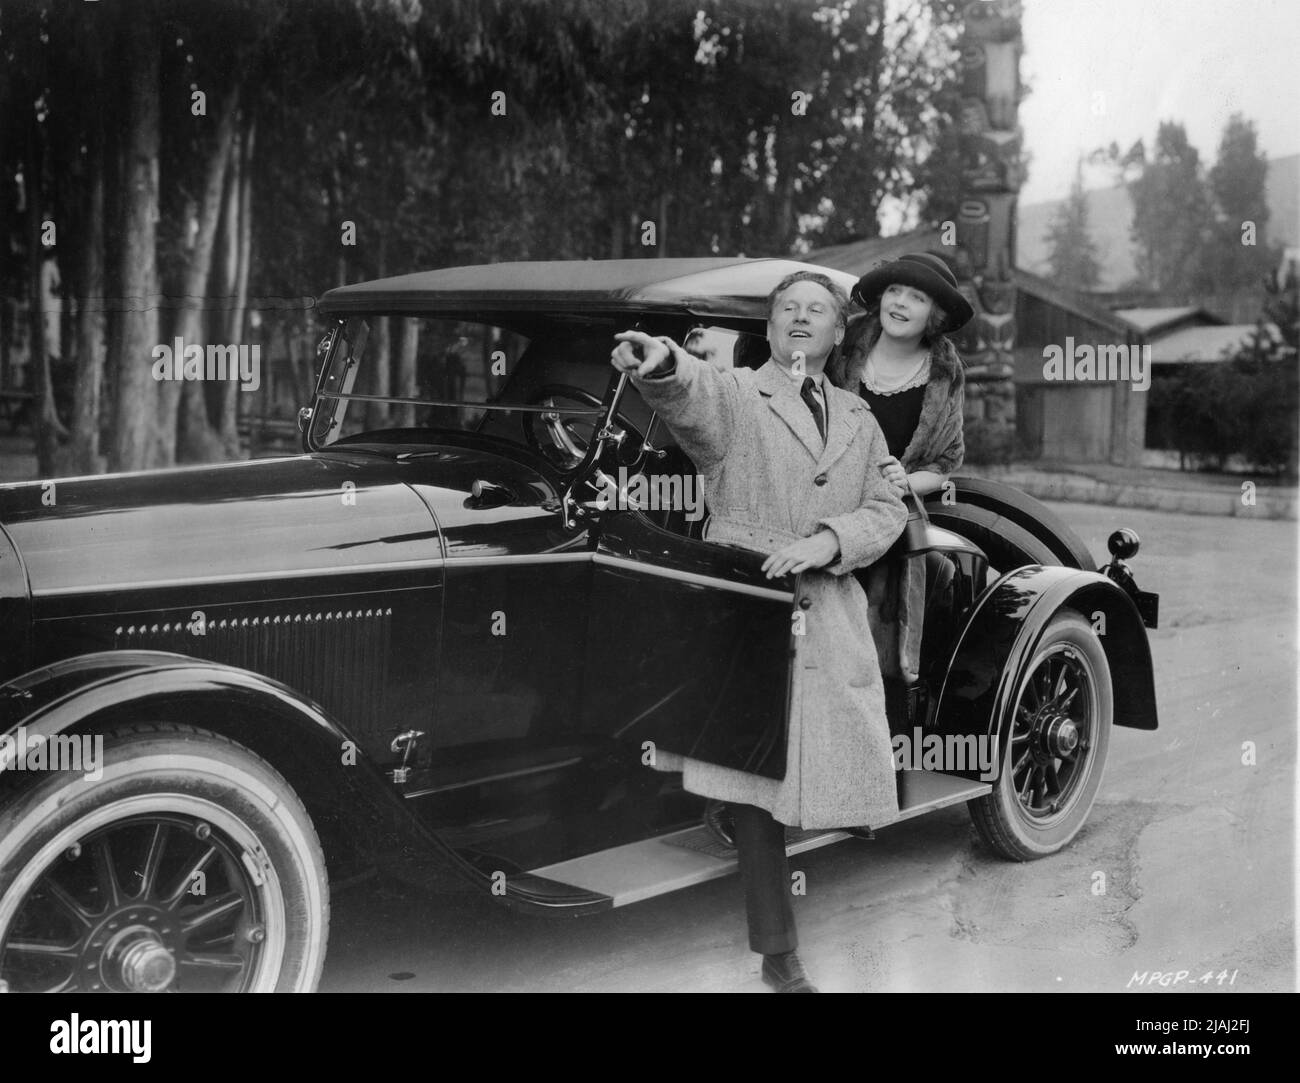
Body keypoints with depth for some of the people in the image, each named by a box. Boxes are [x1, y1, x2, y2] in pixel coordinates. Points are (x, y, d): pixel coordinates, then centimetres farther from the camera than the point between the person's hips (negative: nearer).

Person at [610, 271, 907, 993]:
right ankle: (779, 957, 6)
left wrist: (827, 541, -11)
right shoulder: (731, 395, 2)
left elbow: (885, 511, 9)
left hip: (832, 621, 5)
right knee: (756, 781, -4)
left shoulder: (858, 421, 19)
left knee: (833, 772, 2)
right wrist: (660, 362, -45)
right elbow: (690, 395, -21)